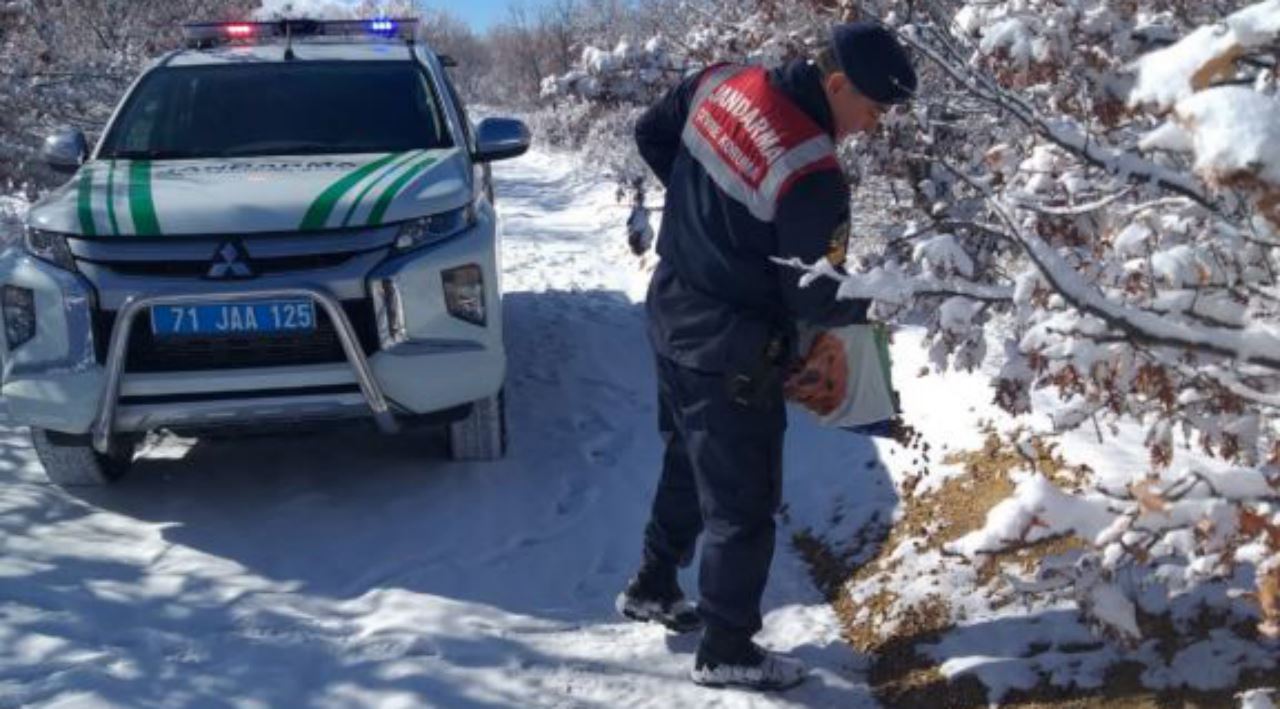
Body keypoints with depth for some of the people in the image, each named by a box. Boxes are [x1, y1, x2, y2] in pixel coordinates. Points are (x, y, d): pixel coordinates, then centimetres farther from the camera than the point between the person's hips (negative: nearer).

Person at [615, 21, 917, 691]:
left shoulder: (724, 80, -4)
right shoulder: (812, 175, -27)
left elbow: (651, 133, 12)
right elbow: (815, 298, -18)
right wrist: (871, 307, 3)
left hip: (672, 313, 9)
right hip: (729, 350, -9)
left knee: (688, 461, 27)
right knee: (744, 501, 6)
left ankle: (652, 586, 44)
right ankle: (726, 650, 21)